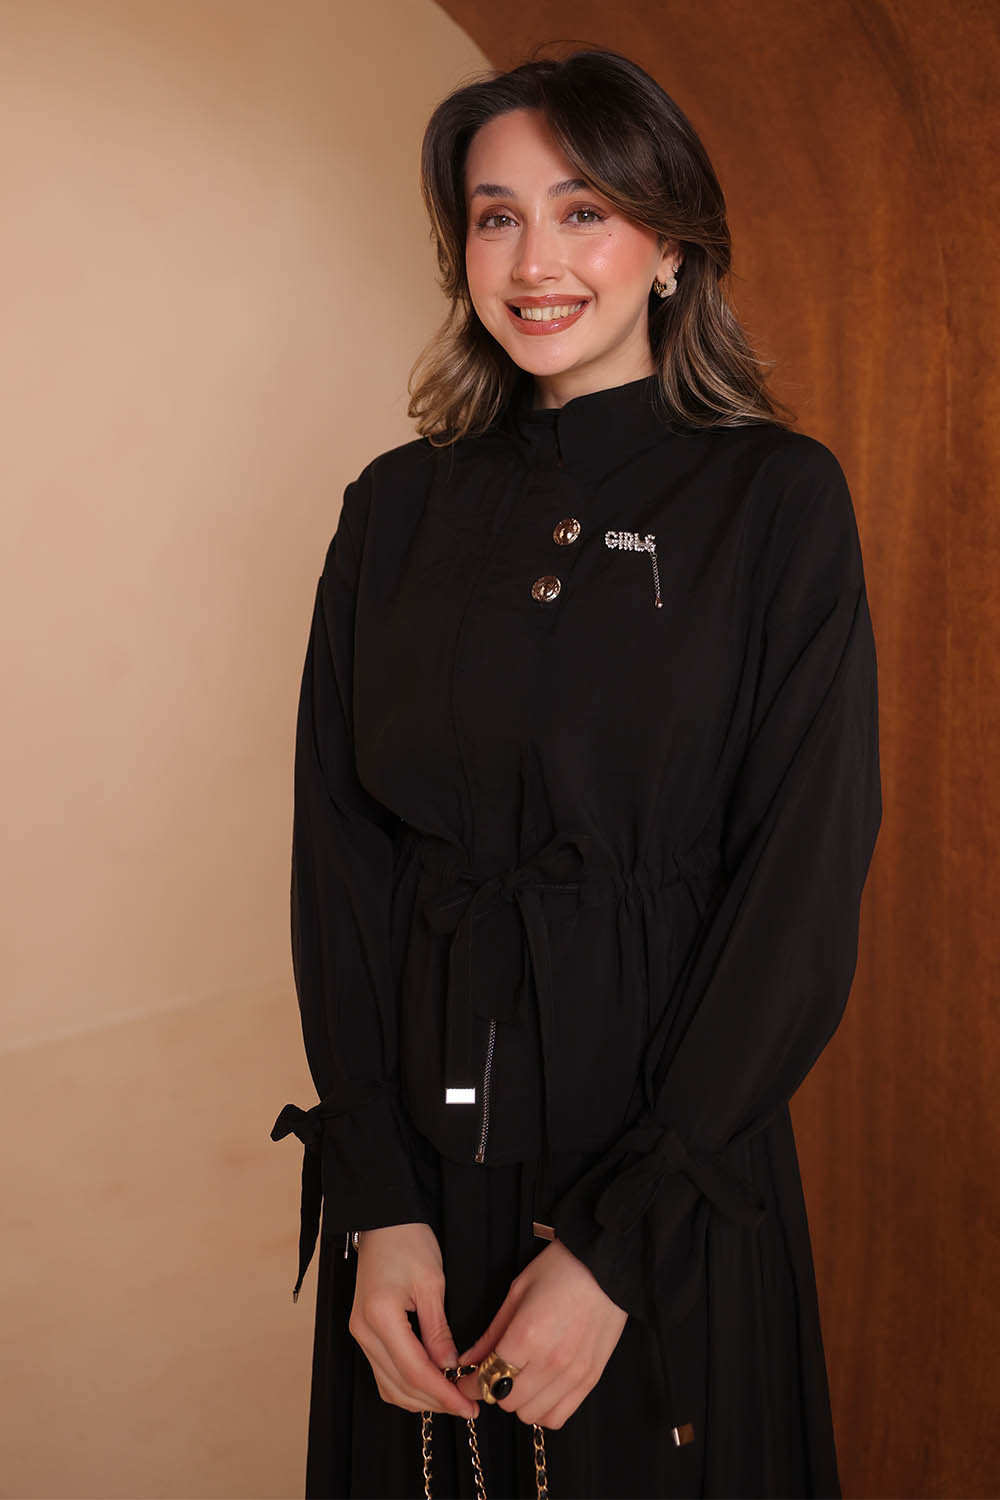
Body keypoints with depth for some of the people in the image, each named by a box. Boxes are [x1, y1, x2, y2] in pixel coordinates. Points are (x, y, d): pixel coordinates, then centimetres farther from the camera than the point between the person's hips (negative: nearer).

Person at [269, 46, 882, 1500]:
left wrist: (619, 1241, -16)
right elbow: (336, 849, 0)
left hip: (671, 1125, -3)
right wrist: (378, 1201, -11)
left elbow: (802, 882, -11)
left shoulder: (775, 498, -6)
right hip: (420, 1126, 3)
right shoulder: (397, 506, 4)